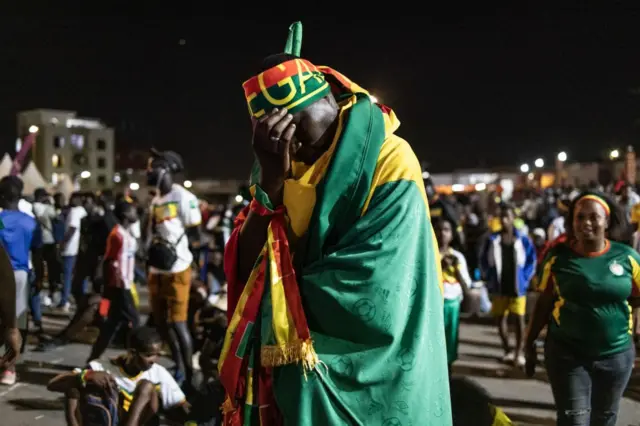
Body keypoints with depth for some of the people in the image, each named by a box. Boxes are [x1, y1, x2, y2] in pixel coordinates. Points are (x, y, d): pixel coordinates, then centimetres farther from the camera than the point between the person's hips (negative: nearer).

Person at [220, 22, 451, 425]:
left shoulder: (389, 161, -14)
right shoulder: (282, 166, 4)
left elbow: (372, 295, -22)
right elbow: (246, 270, -6)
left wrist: (282, 296, -9)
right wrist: (270, 180, -19)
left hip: (370, 386, -5)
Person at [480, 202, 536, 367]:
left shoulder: (523, 240, -6)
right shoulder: (493, 240, -2)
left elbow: (531, 260, 2)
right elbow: (484, 261, 6)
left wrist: (525, 279, -4)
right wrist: (490, 280, 1)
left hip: (517, 287, -2)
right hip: (499, 287, 2)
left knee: (518, 318, -1)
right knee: (501, 318, 9)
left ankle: (519, 352, 5)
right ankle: (507, 350, 21)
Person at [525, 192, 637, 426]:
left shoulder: (626, 256, -6)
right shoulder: (558, 257, -7)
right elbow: (544, 303, -1)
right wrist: (530, 343, 2)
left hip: (616, 354, 2)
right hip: (567, 353, -2)